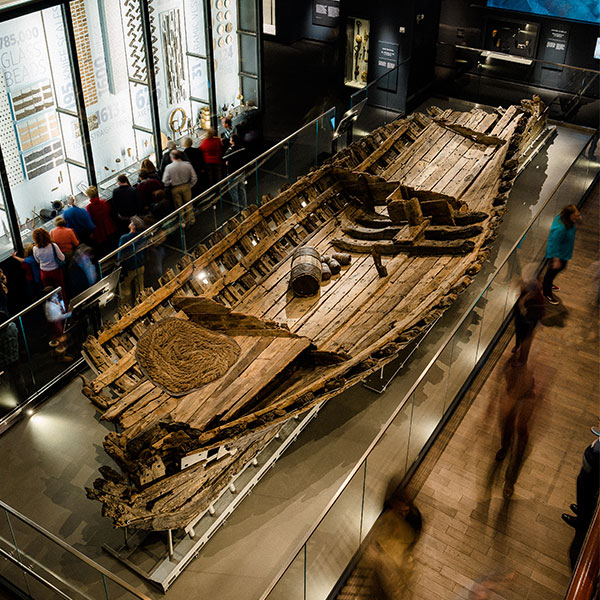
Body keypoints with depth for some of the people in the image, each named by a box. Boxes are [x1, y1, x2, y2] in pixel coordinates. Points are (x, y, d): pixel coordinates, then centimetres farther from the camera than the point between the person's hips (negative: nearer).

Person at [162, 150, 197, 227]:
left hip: (175, 189, -1)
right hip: (186, 186, 2)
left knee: (179, 206, 14)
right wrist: (190, 186, 7)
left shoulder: (168, 167, -17)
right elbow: (194, 178, -6)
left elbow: (165, 182, -15)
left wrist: (170, 184, 5)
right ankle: (191, 219, 29)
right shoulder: (187, 165, -11)